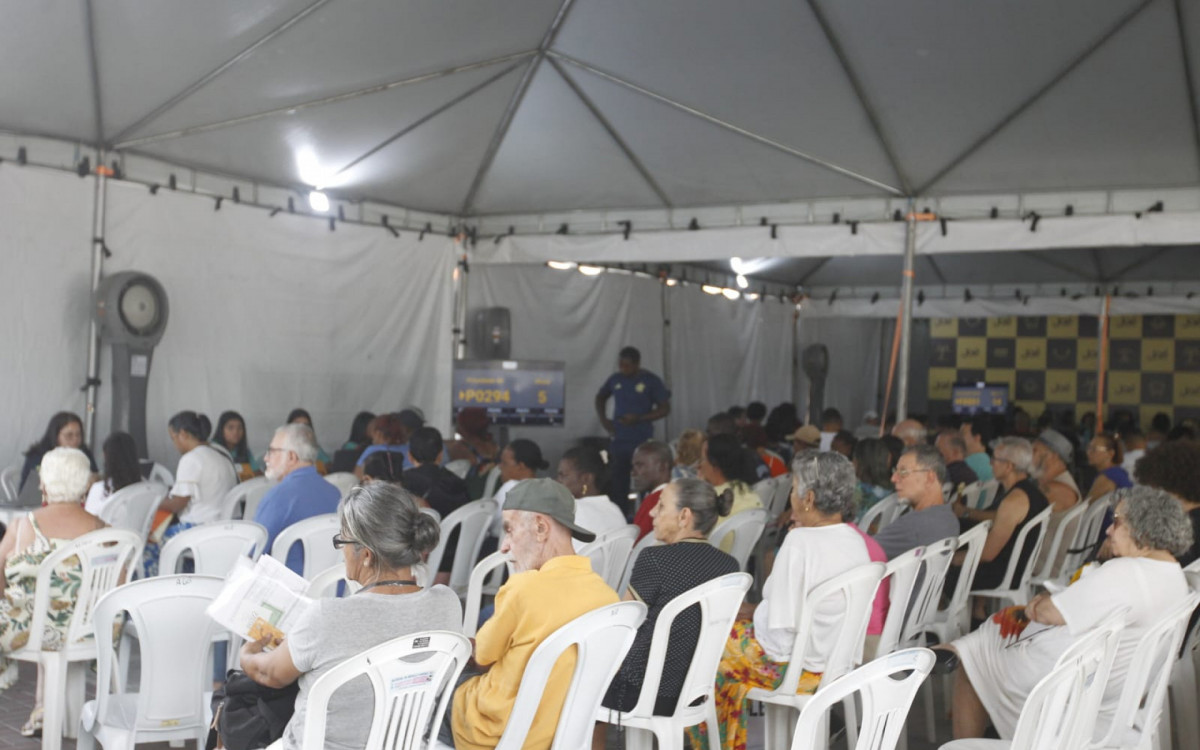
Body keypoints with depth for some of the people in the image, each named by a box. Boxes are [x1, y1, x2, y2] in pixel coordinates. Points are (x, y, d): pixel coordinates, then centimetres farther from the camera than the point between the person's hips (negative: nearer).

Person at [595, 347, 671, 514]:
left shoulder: (651, 381, -5)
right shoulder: (615, 379, 7)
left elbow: (665, 408, -4)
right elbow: (600, 397, 24)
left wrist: (639, 419, -15)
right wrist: (603, 419, 8)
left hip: (642, 442, -4)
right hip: (618, 440, 5)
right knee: (616, 483, 8)